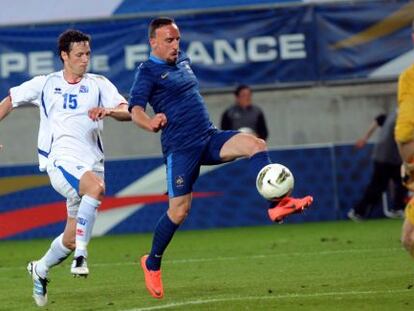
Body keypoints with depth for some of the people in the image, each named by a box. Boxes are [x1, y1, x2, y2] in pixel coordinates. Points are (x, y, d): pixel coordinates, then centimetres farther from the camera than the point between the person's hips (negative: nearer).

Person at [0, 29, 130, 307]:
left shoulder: (99, 84, 9)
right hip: (61, 159, -3)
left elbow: (127, 113, -3)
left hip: (91, 164, 3)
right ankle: (81, 255, -34)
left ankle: (40, 270, 33)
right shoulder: (45, 84, 9)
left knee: (70, 240, 4)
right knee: (96, 187, -36)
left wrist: (109, 111, -24)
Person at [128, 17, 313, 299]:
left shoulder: (183, 60, 16)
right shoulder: (148, 72, -8)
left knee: (255, 144, -19)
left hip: (210, 138, 7)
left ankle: (277, 205, -30)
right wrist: (149, 122, -43)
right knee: (179, 211, -5)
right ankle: (152, 263, 16)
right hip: (181, 147, -6)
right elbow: (135, 110, -23)